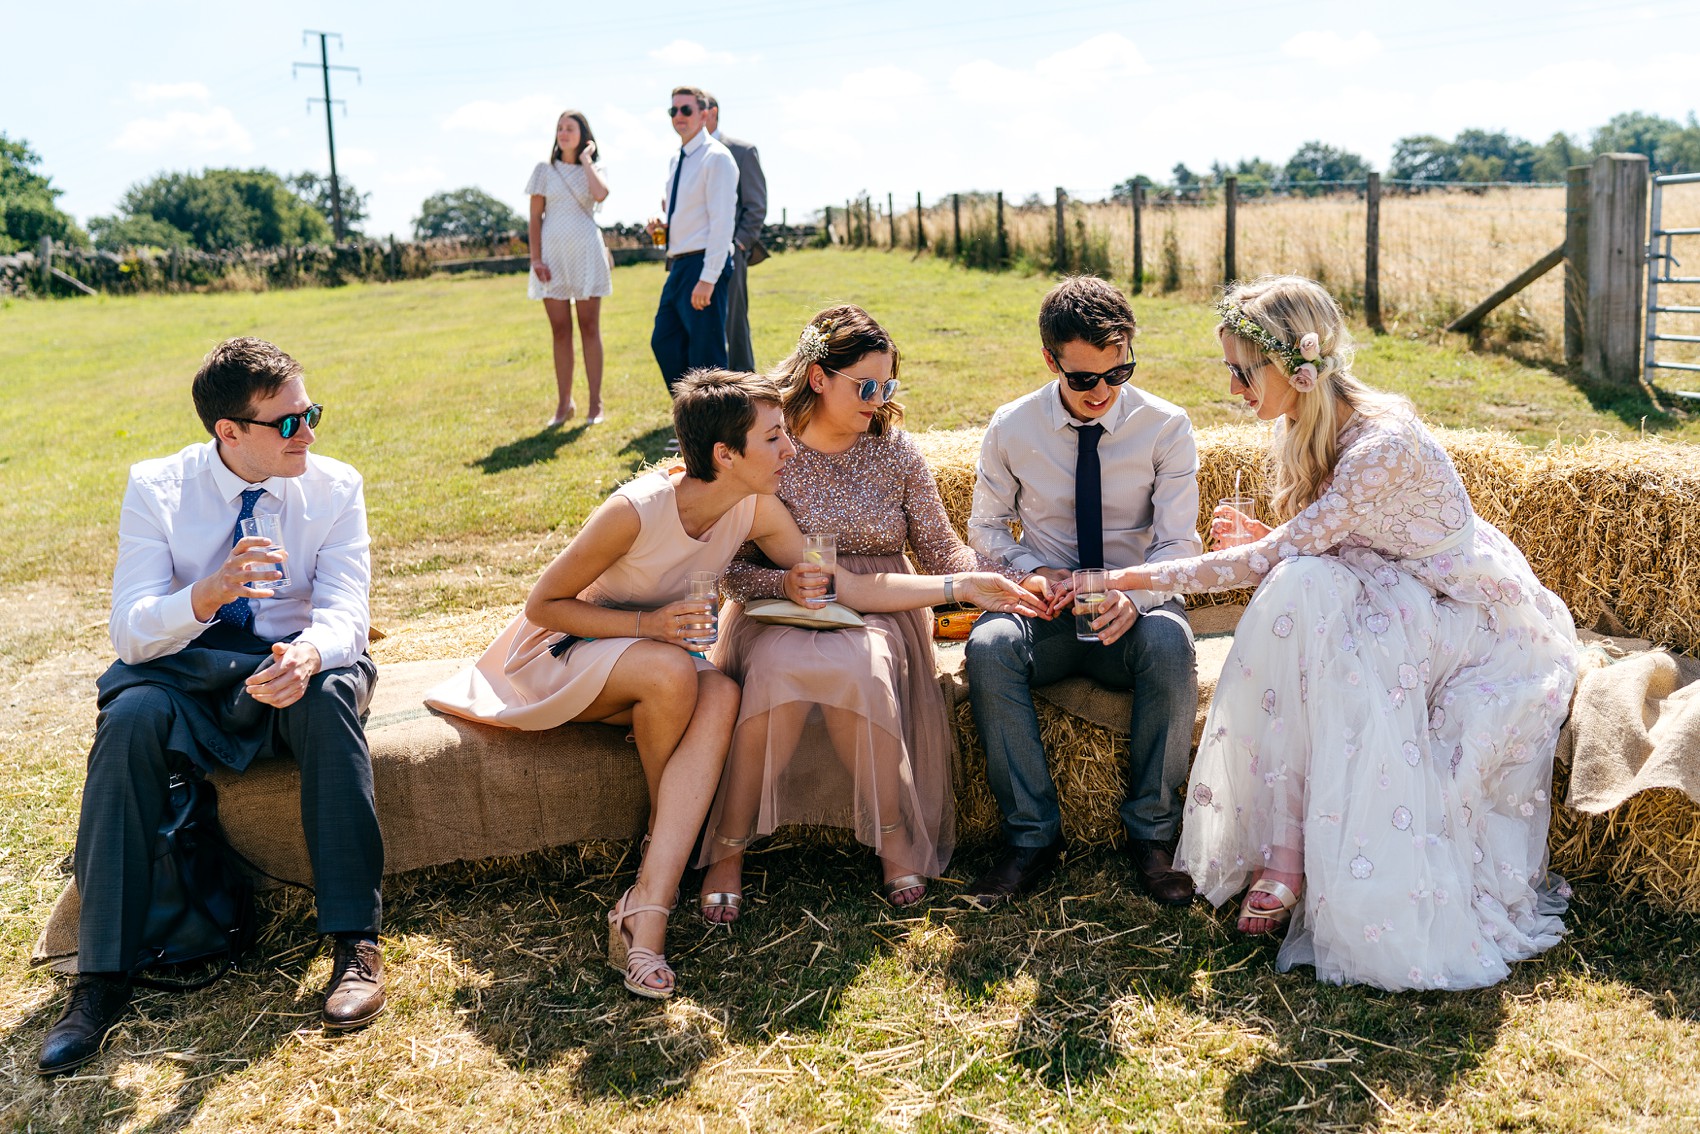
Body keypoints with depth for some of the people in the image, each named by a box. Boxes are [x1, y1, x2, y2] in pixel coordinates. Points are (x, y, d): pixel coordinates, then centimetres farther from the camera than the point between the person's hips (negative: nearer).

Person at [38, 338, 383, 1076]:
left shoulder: (335, 487, -4)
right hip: (187, 675, 1)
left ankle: (355, 944, -31)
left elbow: (344, 614, -14)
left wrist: (308, 654, -39)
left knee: (329, 695, -34)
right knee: (131, 718, -31)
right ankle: (101, 979, -25)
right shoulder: (156, 487, -5)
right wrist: (206, 596, -35)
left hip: (294, 667, 0)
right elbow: (131, 632, -13)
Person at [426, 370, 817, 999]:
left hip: (656, 649, 5)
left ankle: (645, 914, -32)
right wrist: (646, 624, -32)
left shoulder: (757, 509, -12)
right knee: (672, 671, -36)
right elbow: (542, 605, -19)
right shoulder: (636, 510, -29)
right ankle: (660, 843, -7)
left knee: (720, 695, -29)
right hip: (563, 652, -5)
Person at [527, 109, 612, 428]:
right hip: (553, 254, 1)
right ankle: (564, 404, 9)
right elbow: (535, 217, 4)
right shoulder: (545, 170, 8)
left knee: (589, 328, 1)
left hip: (585, 252, -1)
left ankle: (595, 403, 4)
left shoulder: (593, 170, 7)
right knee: (559, 331, 3)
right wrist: (535, 258, -5)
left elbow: (601, 195, -17)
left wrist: (586, 159, -5)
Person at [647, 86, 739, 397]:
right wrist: (662, 224, 5)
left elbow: (722, 222, -18)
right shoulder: (676, 161, 16)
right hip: (678, 266, 9)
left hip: (704, 266, -9)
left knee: (706, 354, -5)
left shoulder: (716, 157, -12)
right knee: (664, 342, 12)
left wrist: (707, 279, -23)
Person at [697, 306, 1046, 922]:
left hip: (878, 613, 1)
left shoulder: (896, 451, 6)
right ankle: (728, 850, -20)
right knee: (778, 670, -36)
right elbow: (729, 566, -5)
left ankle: (896, 839, -15)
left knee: (858, 670, -35)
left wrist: (991, 584, -11)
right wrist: (783, 584, -24)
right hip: (779, 614, -1)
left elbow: (940, 549, 6)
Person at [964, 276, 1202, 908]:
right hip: (1044, 609, 1)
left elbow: (1178, 544, -7)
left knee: (1170, 642, -37)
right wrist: (1034, 572, -13)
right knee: (988, 646, -33)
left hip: (1132, 614, -1)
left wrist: (1132, 596, -29)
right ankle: (1032, 838, -20)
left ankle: (1151, 836, -20)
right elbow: (986, 528, 10)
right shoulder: (1011, 429, 0)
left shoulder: (1165, 426, -4)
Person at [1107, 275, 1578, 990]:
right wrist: (1263, 538, -15)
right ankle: (1283, 853, -25)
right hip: (1391, 605, 7)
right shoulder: (1303, 429, -1)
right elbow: (1304, 549, 9)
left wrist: (1135, 578, -24)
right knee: (1295, 591, -25)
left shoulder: (1384, 443, -28)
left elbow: (1276, 556, -27)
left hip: (1477, 622, -7)